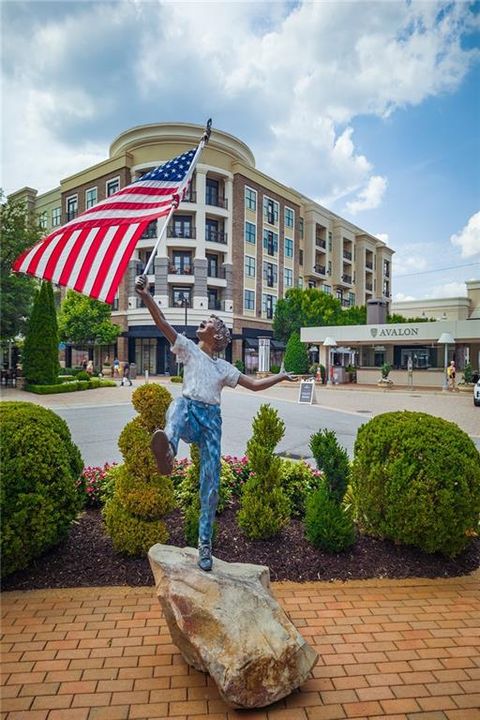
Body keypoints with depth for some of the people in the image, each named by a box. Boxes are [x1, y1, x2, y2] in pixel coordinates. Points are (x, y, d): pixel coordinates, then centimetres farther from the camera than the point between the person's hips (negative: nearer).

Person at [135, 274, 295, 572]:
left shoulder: (224, 367, 21)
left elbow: (255, 384, 24)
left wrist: (281, 376, 21)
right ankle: (168, 447, -75)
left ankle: (205, 543, 13)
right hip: (189, 409, -2)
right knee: (179, 404, -41)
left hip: (212, 419, 3)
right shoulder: (188, 348, 15)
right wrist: (146, 295, -9)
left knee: (211, 482, -1)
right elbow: (162, 322, 2)